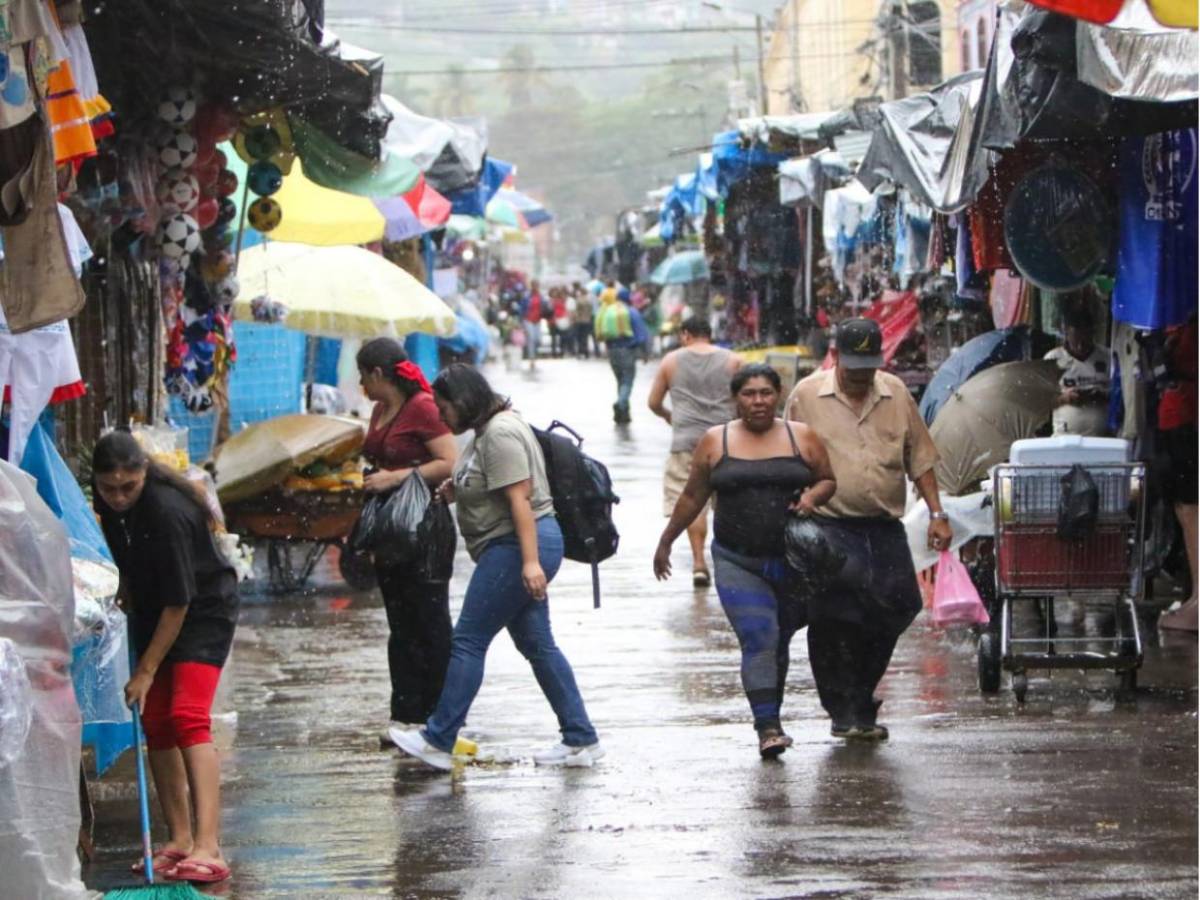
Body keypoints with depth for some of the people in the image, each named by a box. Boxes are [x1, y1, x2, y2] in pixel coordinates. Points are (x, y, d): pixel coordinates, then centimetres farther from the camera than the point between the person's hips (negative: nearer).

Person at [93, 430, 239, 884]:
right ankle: (180, 840, 10)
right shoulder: (108, 500, -10)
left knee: (188, 716, -21)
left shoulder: (167, 512, -33)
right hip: (152, 612, 8)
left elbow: (178, 602, -28)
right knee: (156, 723, 4)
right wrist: (126, 588, 12)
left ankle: (208, 847, -29)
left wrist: (147, 669, -23)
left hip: (204, 610, -8)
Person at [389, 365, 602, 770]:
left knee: (468, 641, -5)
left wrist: (530, 561, -28)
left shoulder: (500, 434, -17)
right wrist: (454, 490, 7)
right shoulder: (488, 430, 16)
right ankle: (581, 740, 13)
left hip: (516, 548, -11)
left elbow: (520, 498, -23)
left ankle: (437, 741, 0)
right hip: (516, 549, 11)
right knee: (537, 644, 11)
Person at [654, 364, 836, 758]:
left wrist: (814, 495, -11)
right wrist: (666, 542, 16)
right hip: (737, 562, -1)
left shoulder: (802, 438, 5)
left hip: (794, 562, 2)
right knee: (758, 639, -15)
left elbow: (830, 480, 12)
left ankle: (771, 717, 27)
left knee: (780, 641, 11)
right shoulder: (715, 442, 4)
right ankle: (768, 727, -20)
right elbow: (692, 498, 13)